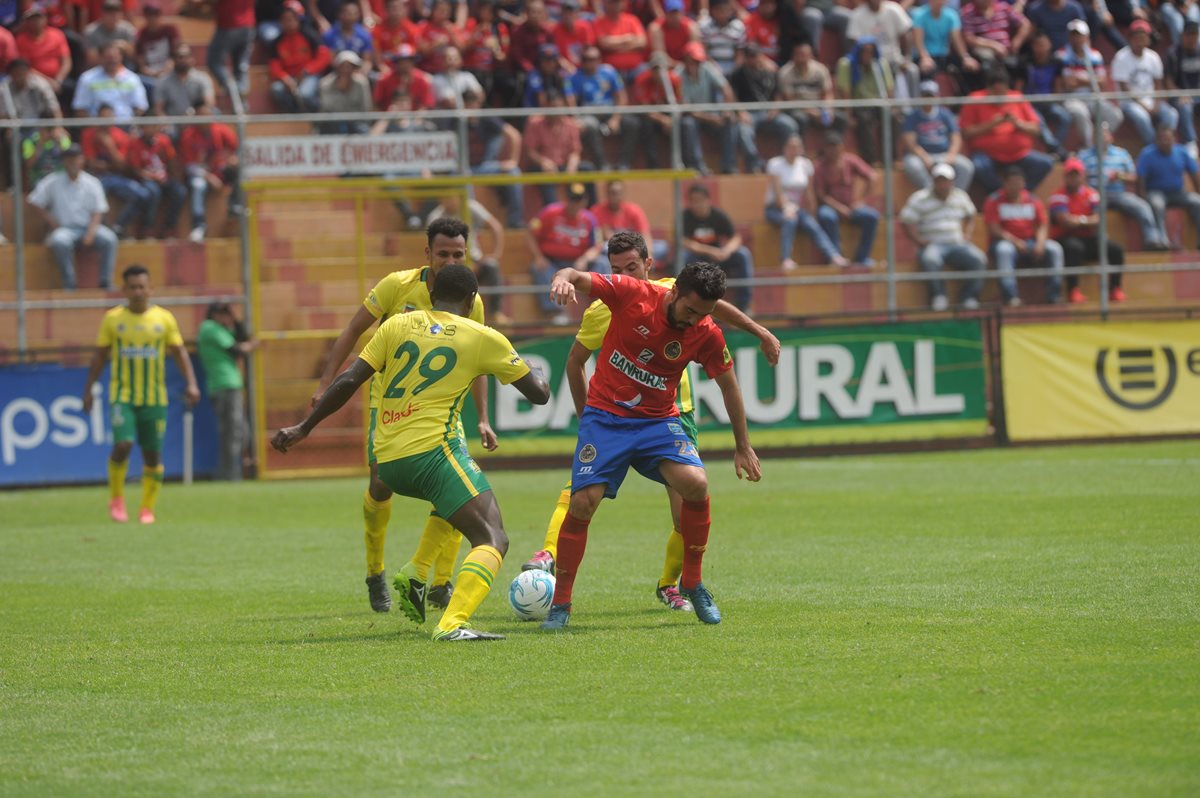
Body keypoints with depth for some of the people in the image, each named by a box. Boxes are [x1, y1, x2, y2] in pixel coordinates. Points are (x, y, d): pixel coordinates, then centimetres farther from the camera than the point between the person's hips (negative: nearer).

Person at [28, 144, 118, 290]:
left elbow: (98, 212, 4)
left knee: (109, 239, -26)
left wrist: (90, 233, -13)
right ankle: (69, 285, -28)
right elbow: (37, 204, 2)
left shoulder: (92, 183, 6)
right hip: (64, 228, -2)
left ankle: (106, 283, -21)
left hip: (88, 227, 2)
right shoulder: (52, 182, 2)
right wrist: (54, 226, -5)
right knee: (60, 242, -36)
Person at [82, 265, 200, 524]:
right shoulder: (113, 318, 2)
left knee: (153, 454, 2)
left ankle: (147, 509, 15)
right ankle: (116, 498, 3)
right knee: (122, 444, -18)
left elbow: (179, 352, 6)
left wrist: (191, 383, -7)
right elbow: (100, 355, 10)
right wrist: (89, 388, 6)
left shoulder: (164, 318, 3)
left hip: (154, 398, 1)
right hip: (122, 395, -1)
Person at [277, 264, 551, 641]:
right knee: (492, 540, -7)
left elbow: (348, 381, 5)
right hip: (434, 450, -6)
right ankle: (452, 624, -30)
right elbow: (539, 394, 12)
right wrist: (539, 377, 35)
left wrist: (304, 427, 12)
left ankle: (415, 575, 15)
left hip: (388, 460, 6)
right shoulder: (483, 338, 6)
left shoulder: (397, 325, 12)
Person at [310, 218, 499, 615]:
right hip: (390, 399, -2)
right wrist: (325, 384, -11)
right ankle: (375, 574, 14)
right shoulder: (398, 286, -14)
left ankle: (439, 584, 1)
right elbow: (353, 331, -5)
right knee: (382, 484, -11)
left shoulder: (470, 303, -6)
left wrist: (483, 419, 2)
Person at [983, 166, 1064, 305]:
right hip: (1007, 242, -3)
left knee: (1054, 248, -21)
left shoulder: (1033, 201, 12)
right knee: (1004, 250, -38)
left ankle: (1054, 296, -23)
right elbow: (994, 229, -8)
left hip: (1030, 241, 3)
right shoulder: (994, 201, 0)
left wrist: (1040, 244, -13)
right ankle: (1011, 296, -43)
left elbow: (1043, 225, 8)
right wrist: (1015, 241, -20)